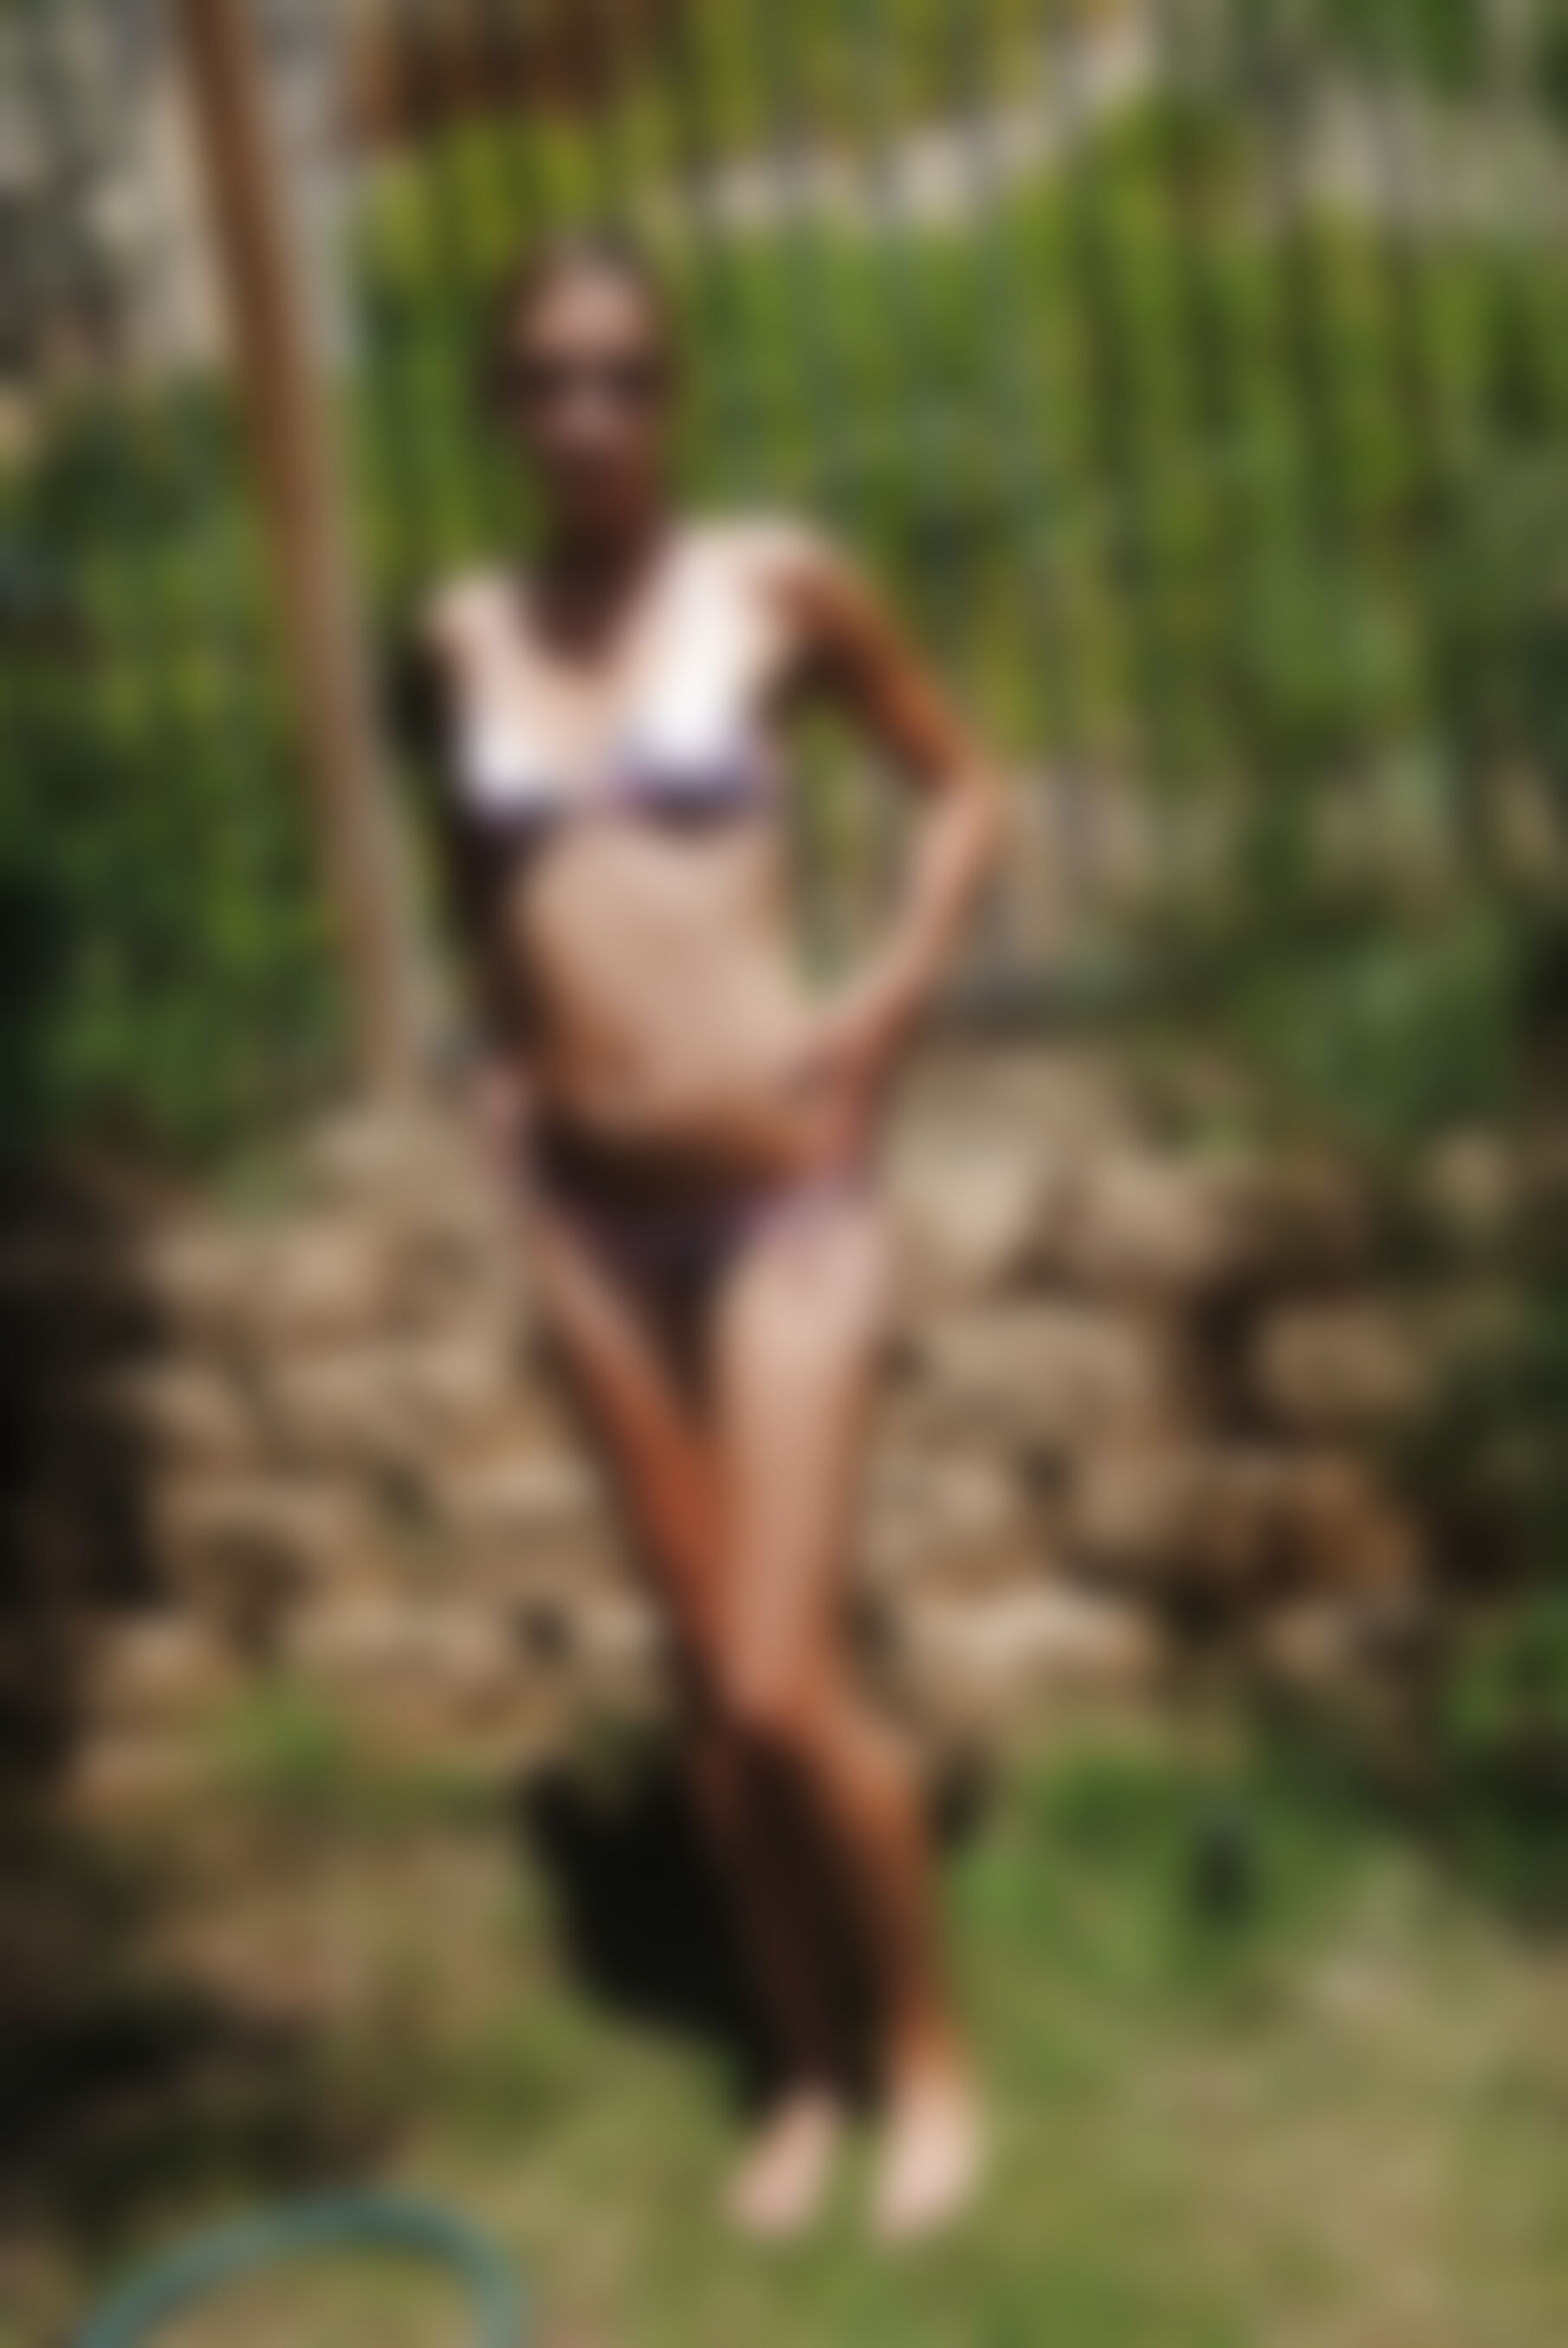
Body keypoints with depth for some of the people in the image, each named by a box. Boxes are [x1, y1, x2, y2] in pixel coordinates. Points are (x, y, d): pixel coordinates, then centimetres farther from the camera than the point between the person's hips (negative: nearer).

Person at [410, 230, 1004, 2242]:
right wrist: (505, 1043, 8)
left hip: (782, 1192, -3)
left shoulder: (775, 582, -6)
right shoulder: (461, 637, 3)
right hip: (588, 1212, 4)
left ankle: (928, 2048, 19)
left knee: (785, 1684, -5)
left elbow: (962, 786, 6)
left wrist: (888, 1002, -5)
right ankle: (800, 2068, 27)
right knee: (704, 1670, 10)